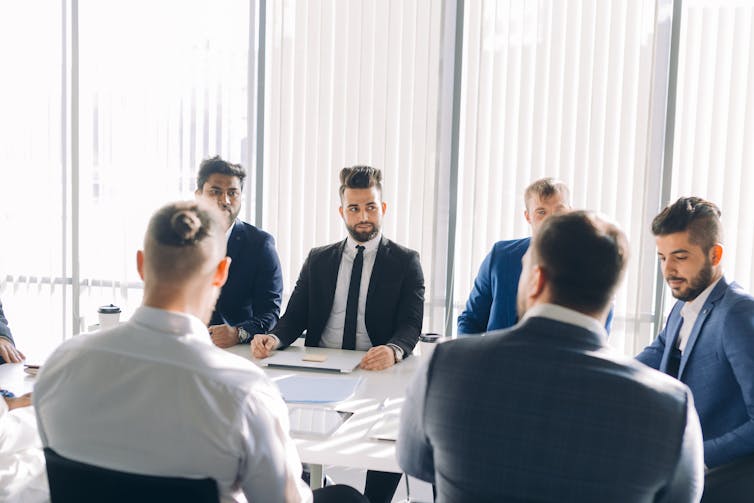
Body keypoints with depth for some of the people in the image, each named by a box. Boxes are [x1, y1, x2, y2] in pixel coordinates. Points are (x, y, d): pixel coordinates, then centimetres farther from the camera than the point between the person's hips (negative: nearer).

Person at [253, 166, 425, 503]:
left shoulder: (405, 262, 4)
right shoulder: (318, 260, 13)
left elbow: (411, 325, -6)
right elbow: (294, 318, 9)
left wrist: (393, 350, -30)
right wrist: (273, 339, -15)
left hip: (377, 372, -3)